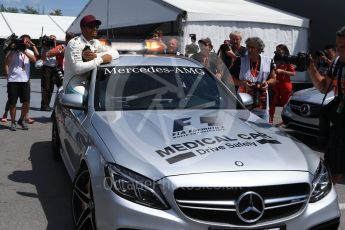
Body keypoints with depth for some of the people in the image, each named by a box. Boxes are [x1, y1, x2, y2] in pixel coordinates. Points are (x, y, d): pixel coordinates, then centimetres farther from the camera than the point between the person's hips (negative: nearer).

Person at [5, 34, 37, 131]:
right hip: (12, 80, -2)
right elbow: (6, 62, -8)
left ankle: (22, 120, 18)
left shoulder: (29, 52, 11)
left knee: (26, 102, -2)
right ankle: (13, 122, 16)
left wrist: (24, 51, -16)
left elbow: (34, 59, -9)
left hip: (25, 80, 2)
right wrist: (13, 50, -12)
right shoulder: (13, 51, 4)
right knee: (12, 103, 2)